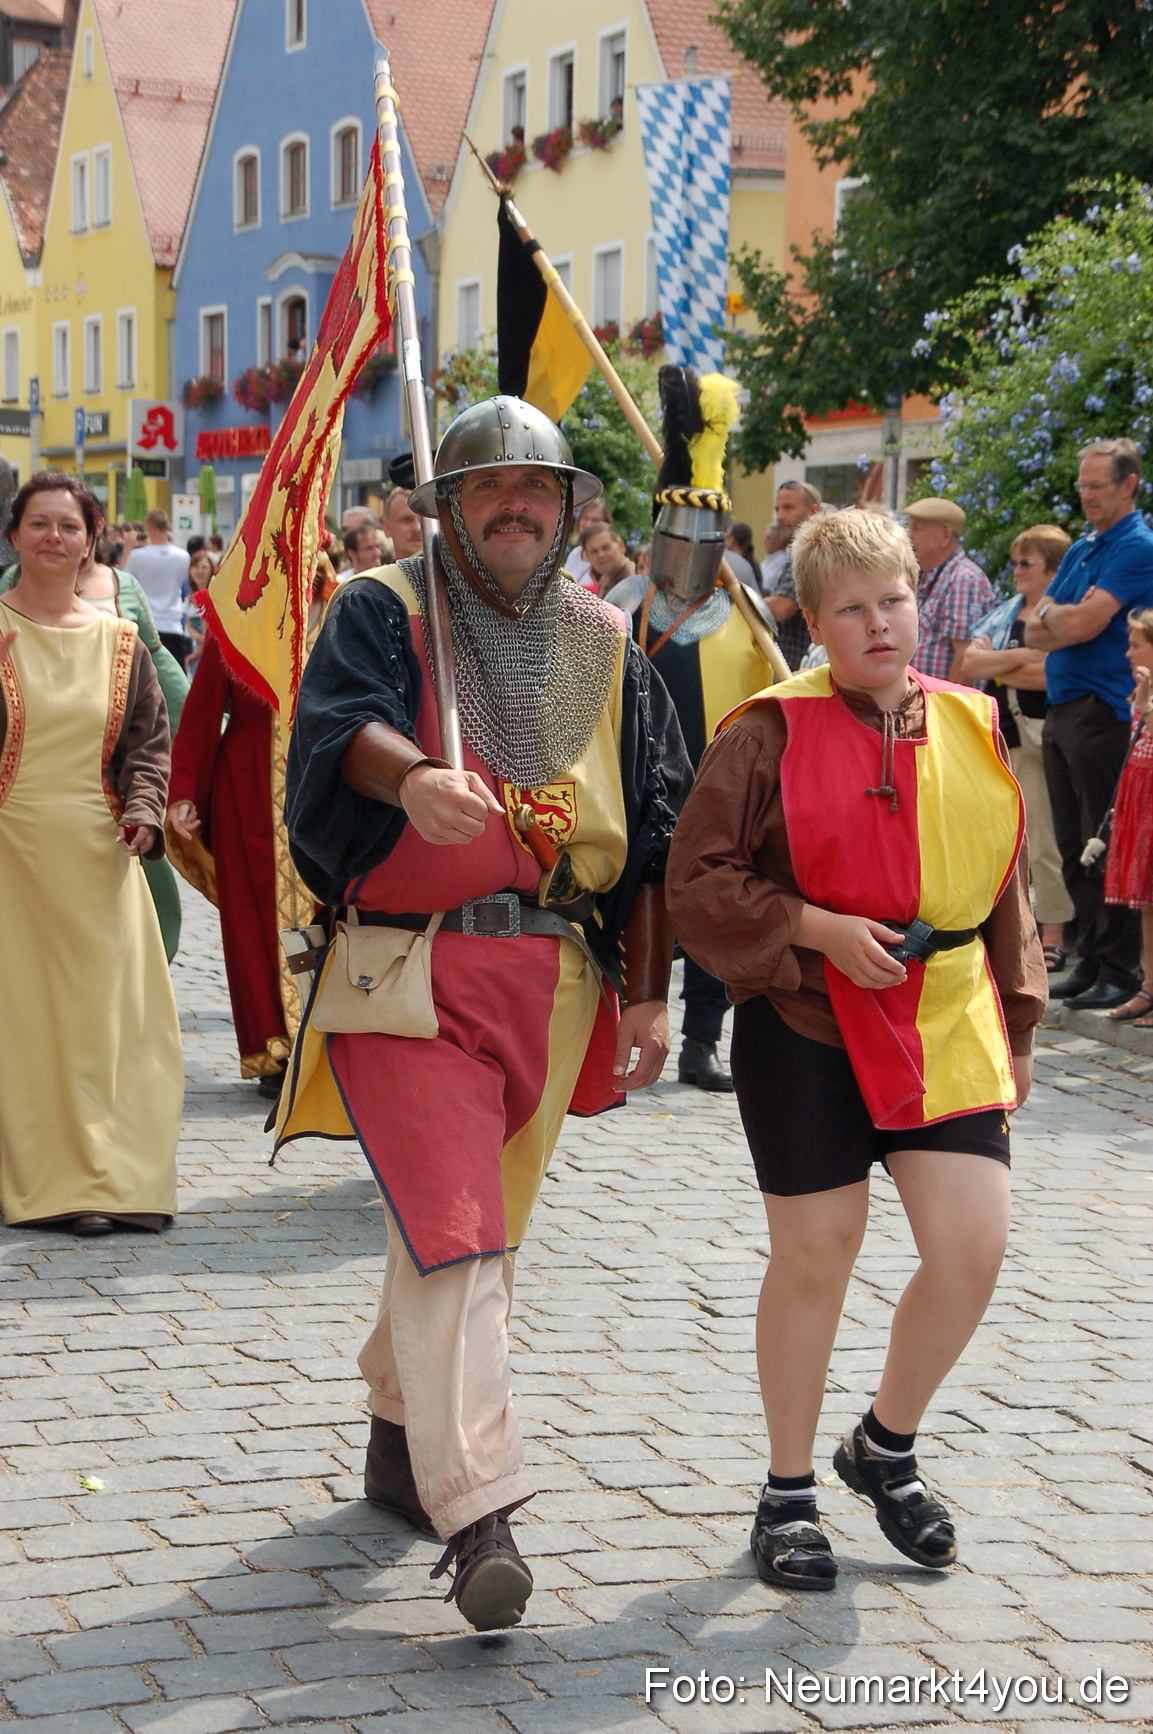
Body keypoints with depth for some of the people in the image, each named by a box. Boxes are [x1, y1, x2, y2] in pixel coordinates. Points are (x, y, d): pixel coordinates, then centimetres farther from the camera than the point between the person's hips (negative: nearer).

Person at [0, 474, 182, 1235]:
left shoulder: (118, 640, 10)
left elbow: (150, 739, 10)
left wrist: (143, 811, -5)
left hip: (97, 857, 3)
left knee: (107, 1010, 1)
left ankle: (103, 1178, 6)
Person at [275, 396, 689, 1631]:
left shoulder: (605, 650, 13)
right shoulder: (382, 614, 1)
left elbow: (652, 832, 13)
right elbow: (347, 722, -21)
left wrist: (649, 995, 7)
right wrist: (412, 777, -43)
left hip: (554, 981, 5)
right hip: (410, 972, -5)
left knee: (479, 1230, 15)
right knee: (450, 1231, -15)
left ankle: (401, 1433, 36)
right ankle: (475, 1513, -16)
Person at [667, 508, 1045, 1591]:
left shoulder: (971, 726, 7)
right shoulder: (771, 733, -6)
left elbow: (1005, 890, 16)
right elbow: (699, 882, -7)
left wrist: (1017, 1022, 15)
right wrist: (817, 928, -18)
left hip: (948, 1024, 4)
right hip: (807, 1023, -4)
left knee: (973, 1248, -3)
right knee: (815, 1255, 3)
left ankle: (887, 1445, 24)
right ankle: (789, 1493, 22)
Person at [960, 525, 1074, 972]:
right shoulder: (1005, 613, 16)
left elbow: (1052, 673, -21)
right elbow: (969, 663, 5)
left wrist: (995, 666, -6)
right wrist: (1017, 658, -12)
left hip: (1039, 738, -8)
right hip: (997, 736, 8)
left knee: (1044, 845, -5)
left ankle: (1054, 939, 0)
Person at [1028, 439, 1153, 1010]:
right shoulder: (1080, 550, 19)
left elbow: (1082, 624, -19)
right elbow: (1037, 633, 14)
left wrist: (1053, 613, 2)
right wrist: (1067, 623, -6)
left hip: (1104, 711, -9)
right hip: (1061, 710, 9)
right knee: (1073, 848, 10)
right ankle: (1090, 961, 17)